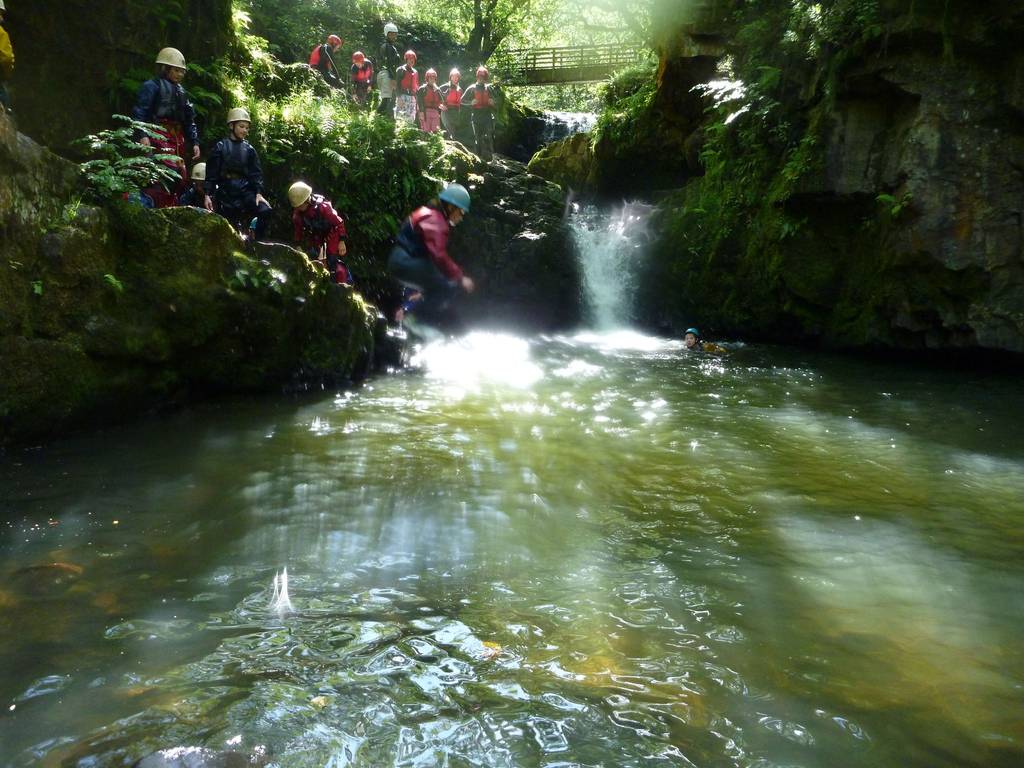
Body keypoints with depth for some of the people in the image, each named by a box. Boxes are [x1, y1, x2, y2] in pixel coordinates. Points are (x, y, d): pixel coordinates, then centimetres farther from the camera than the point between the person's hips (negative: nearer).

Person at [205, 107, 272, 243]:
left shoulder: (249, 149, 9)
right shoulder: (220, 147, 3)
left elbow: (256, 173, 4)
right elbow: (211, 172, 1)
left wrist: (258, 192, -11)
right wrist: (208, 194, -5)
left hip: (245, 191, 1)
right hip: (226, 193, -1)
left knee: (265, 211, -21)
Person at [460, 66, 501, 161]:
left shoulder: (489, 88, 10)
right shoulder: (472, 88, 7)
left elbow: (498, 97, 20)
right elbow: (462, 100, 8)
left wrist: (493, 101, -3)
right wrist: (471, 102, -10)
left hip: (488, 114, 0)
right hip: (476, 115, 0)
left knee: (489, 135, -12)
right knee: (478, 137, 3)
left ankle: (489, 155, -11)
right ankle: (480, 156, 9)